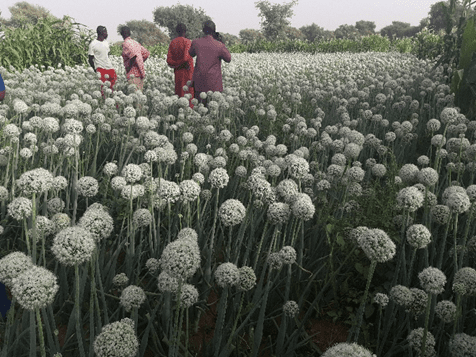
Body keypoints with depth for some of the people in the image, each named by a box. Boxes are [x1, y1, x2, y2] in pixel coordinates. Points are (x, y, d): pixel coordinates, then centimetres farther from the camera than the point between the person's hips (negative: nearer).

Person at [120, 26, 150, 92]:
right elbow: (146, 53, 18)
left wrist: (128, 68, -13)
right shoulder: (136, 43, 16)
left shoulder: (126, 44, -9)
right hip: (141, 74, 8)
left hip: (133, 74, -8)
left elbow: (134, 55, -24)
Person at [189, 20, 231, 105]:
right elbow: (228, 59, 5)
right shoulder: (219, 46, -11)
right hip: (213, 82, -3)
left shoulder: (196, 43, -3)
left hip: (199, 81, 3)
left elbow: (191, 54, 19)